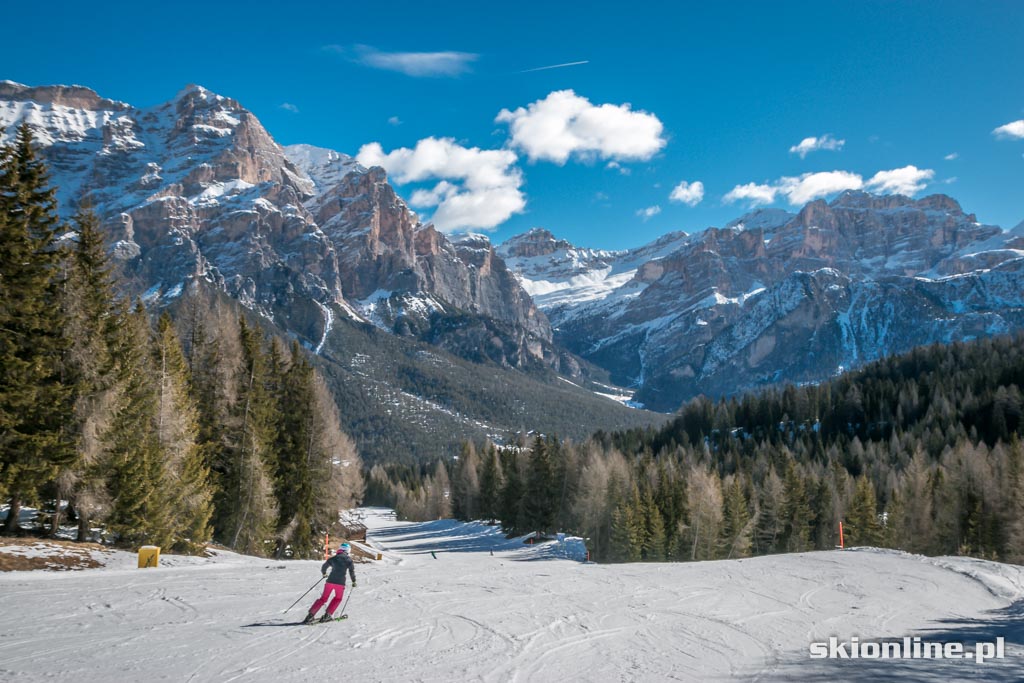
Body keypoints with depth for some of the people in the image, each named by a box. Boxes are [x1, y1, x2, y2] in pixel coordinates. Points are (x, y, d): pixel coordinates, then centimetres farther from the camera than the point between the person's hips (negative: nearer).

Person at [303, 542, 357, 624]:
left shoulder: (333, 558, 11)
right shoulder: (348, 560, 4)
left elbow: (324, 567, 18)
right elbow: (352, 571, -1)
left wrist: (324, 574, 38)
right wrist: (354, 581, 12)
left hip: (330, 581, 2)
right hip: (340, 583, -2)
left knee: (323, 598, 13)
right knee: (338, 599, 21)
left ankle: (311, 614, 2)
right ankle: (327, 614, 10)